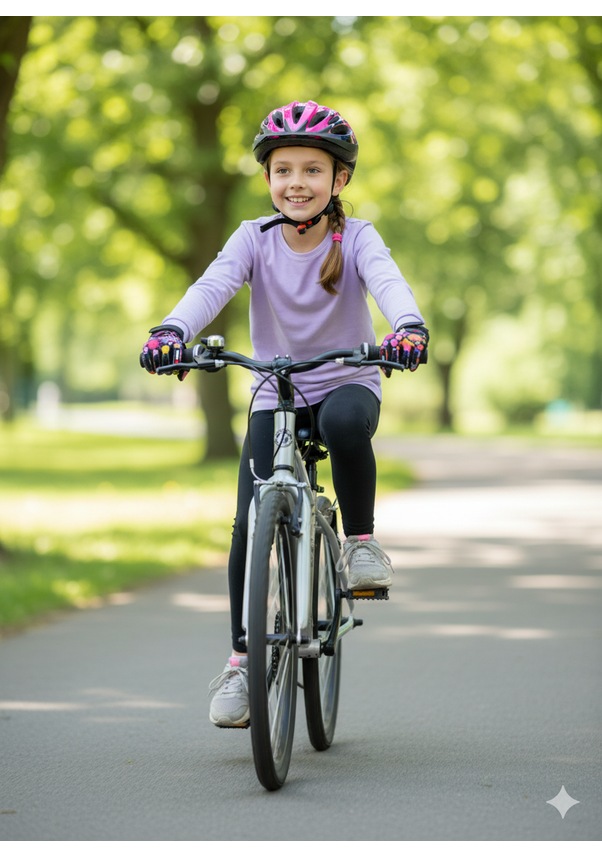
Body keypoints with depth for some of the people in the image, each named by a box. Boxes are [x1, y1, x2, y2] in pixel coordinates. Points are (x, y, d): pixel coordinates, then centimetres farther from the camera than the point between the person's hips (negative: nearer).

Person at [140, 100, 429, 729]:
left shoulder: (355, 238, -9)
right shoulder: (255, 238, -6)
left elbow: (388, 281, -28)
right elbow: (212, 286, -22)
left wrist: (409, 327, -51)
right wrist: (170, 331, -44)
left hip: (347, 384, -1)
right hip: (275, 395, 1)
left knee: (344, 421, -39)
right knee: (251, 524, -13)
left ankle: (360, 538, -14)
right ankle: (241, 661, 2)